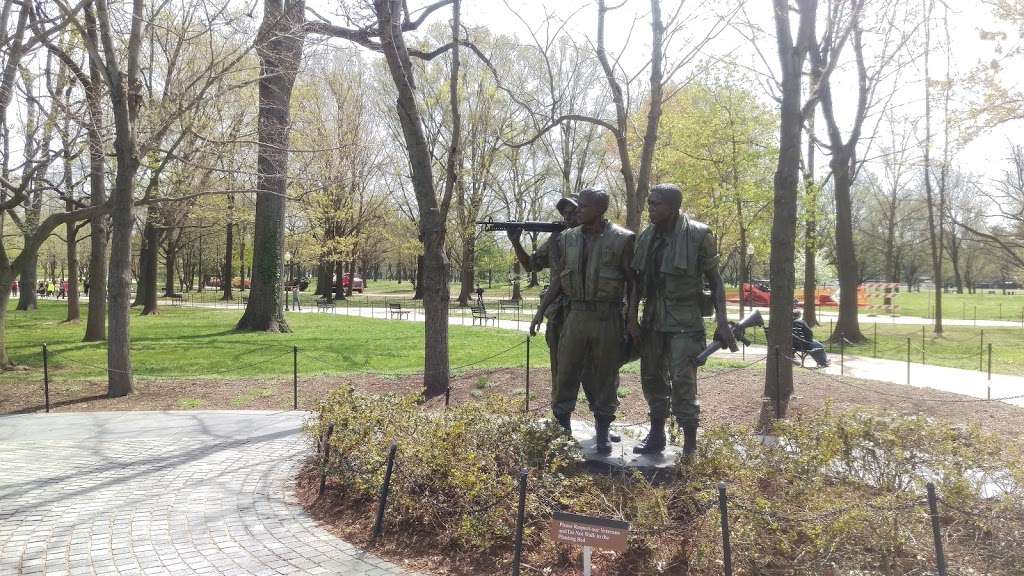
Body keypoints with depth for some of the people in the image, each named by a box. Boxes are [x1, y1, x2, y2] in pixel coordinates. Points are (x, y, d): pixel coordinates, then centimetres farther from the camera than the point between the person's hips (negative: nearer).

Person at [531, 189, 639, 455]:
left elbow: (633, 281, -3)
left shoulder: (621, 240, -6)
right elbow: (558, 280, 12)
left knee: (605, 376, 6)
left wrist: (632, 318, -9)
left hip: (607, 318, -3)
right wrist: (541, 310, 7)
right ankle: (561, 427, 19)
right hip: (575, 316, 4)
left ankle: (603, 432, 19)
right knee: (566, 373, 6)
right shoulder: (568, 239, 6)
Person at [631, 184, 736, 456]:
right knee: (652, 379, 13)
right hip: (652, 320, 6)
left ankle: (690, 446, 2)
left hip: (684, 321, -6)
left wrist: (722, 323, -11)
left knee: (682, 383, -9)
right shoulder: (647, 236, 5)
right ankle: (656, 436, 27)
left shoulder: (698, 235, -10)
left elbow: (714, 280, -5)